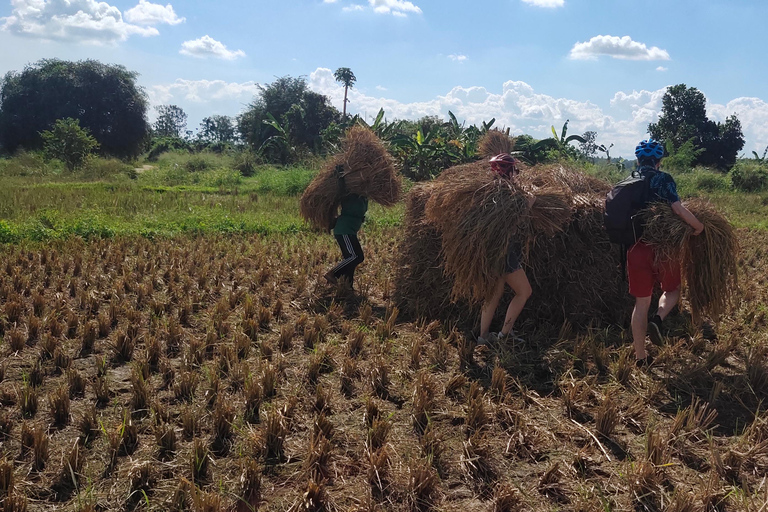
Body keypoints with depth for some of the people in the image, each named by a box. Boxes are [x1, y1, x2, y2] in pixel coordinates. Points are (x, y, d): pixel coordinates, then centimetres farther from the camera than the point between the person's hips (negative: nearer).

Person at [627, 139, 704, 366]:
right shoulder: (663, 179, -7)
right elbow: (678, 208, -19)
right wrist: (698, 226, -5)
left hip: (636, 247, 4)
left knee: (641, 301, 11)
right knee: (672, 289, 21)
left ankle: (640, 357, 14)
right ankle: (657, 319, -10)